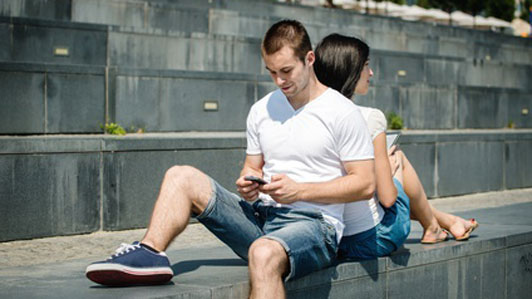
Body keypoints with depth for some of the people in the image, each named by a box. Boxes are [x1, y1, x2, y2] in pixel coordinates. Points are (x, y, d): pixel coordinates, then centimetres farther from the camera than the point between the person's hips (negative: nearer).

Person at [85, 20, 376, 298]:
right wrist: (247, 183, -3)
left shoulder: (343, 113, -4)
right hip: (260, 216, 7)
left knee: (265, 253, -41)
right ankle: (149, 253, -26)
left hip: (314, 222, -7)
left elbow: (365, 184, -6)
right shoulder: (262, 110, 14)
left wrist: (299, 190, -14)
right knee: (181, 177, -5)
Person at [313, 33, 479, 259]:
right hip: (374, 239, -5)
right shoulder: (369, 118, -19)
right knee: (398, 157, 19)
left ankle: (444, 219, 52)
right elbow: (388, 197, -15)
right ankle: (431, 226, 41)